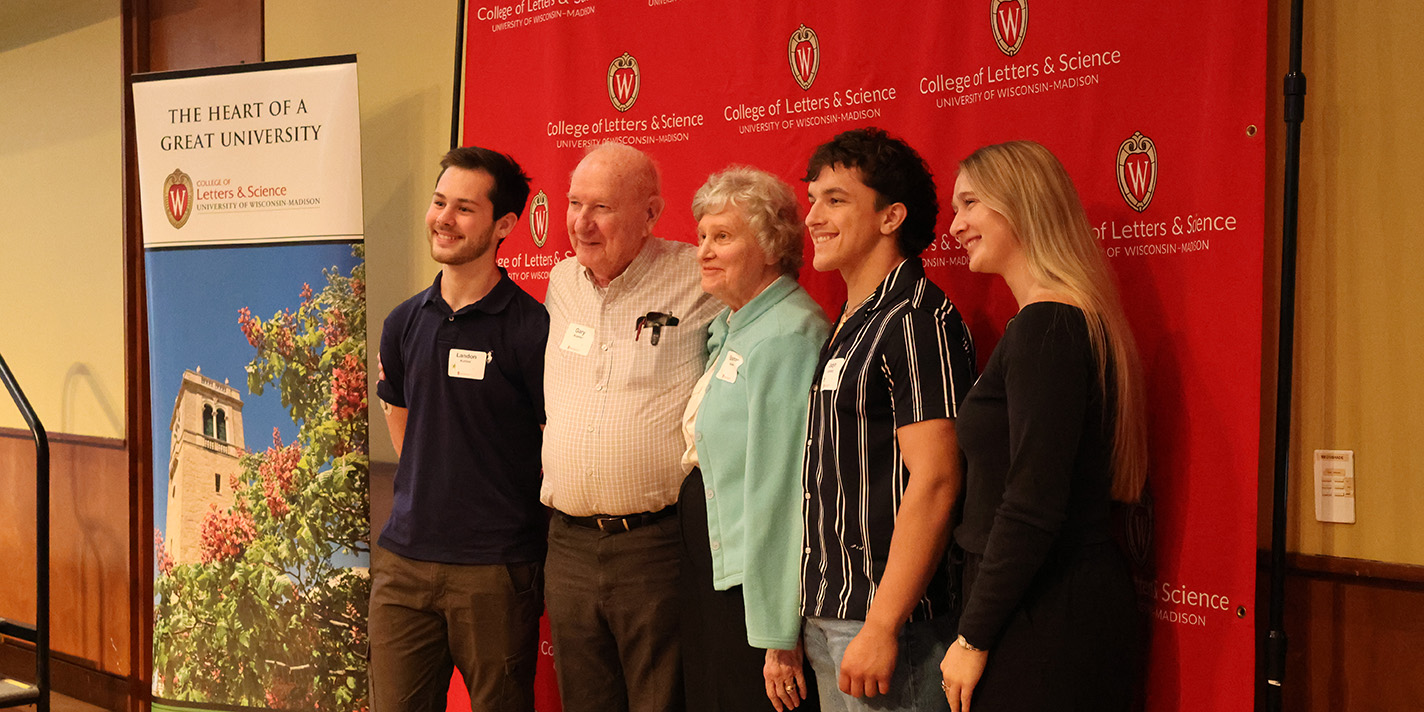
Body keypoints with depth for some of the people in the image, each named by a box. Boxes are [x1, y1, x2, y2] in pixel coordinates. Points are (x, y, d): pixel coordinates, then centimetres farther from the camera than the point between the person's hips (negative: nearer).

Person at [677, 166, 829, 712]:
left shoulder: (787, 335, -19)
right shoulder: (730, 327, 12)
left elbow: (783, 489, -23)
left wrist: (777, 635, -23)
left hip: (751, 587, -9)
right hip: (709, 570, 9)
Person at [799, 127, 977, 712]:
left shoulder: (918, 320, -14)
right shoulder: (852, 327, 14)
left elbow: (934, 483, -21)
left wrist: (882, 628, -23)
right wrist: (815, 621, 15)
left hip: (885, 620, -9)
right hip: (827, 619, 9)